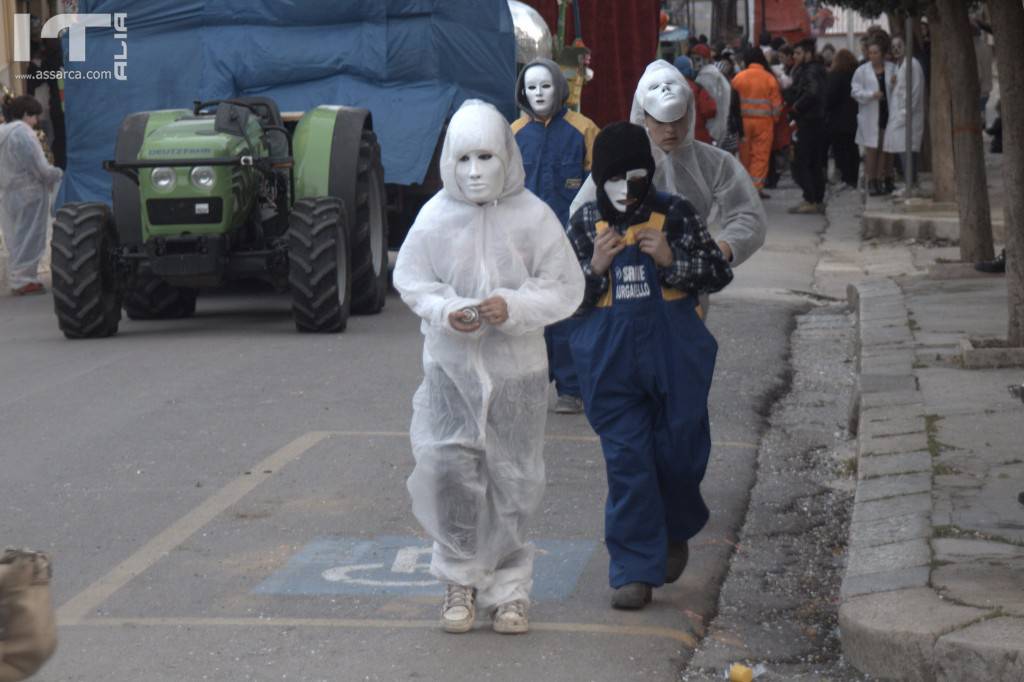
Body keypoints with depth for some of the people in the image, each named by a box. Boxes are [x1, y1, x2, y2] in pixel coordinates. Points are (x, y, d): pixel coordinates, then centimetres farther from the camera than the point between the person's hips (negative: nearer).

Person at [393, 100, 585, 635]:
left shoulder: (532, 216, -6)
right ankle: (461, 578, 13)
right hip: (451, 366, 0)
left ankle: (507, 587, 23)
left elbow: (566, 288, -4)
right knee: (447, 470, -6)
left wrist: (514, 307, -20)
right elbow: (410, 280, 4)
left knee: (511, 480, 8)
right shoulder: (435, 216, -4)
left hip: (516, 369, 0)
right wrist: (444, 311, -15)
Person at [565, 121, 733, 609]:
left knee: (679, 450, 6)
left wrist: (671, 260, -13)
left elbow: (718, 273, 3)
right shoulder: (586, 222, 4)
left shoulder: (677, 215, -1)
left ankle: (675, 533, 37)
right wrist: (595, 267, -12)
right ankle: (635, 571, 4)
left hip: (674, 355, 0)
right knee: (626, 462, -1)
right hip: (610, 361, 1)